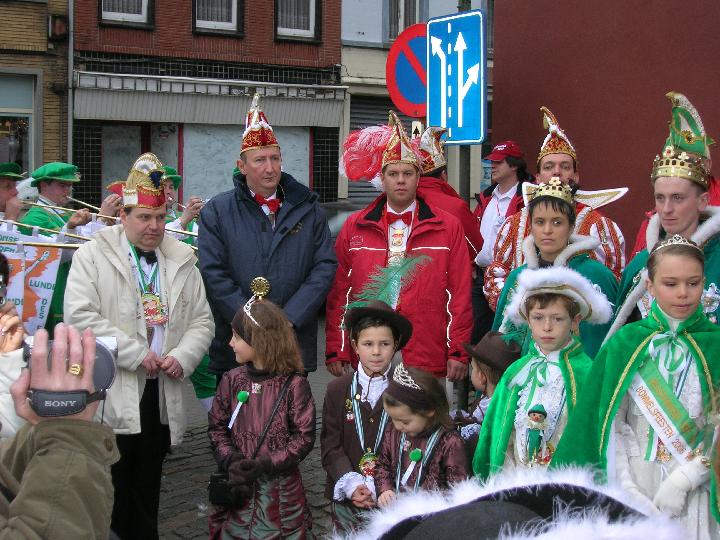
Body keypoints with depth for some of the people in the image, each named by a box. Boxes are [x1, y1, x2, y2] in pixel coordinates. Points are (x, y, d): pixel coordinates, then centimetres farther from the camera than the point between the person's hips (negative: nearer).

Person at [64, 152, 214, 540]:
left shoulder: (181, 260, 10)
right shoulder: (93, 255, -2)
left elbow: (202, 320, 11)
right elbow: (79, 316, -13)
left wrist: (182, 356, -9)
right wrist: (136, 354, -15)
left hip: (162, 395, 4)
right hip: (111, 396, -4)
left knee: (148, 492, 14)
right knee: (113, 493, 0)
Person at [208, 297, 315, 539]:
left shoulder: (294, 385, -10)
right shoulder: (231, 380, 1)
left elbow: (304, 437, -10)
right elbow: (217, 428, 5)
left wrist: (265, 464, -17)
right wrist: (231, 461, -12)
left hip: (281, 489, -3)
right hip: (239, 486, 3)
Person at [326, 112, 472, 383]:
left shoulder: (448, 227, 6)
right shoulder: (354, 227, 9)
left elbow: (459, 294, 3)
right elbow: (339, 293, 8)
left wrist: (458, 353, -2)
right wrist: (336, 352, 3)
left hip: (428, 360, -1)